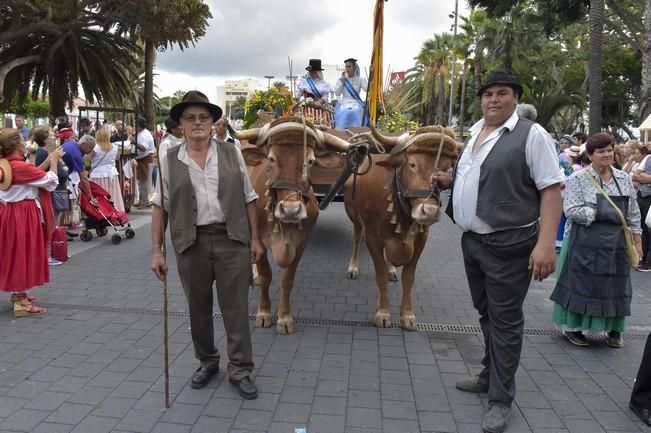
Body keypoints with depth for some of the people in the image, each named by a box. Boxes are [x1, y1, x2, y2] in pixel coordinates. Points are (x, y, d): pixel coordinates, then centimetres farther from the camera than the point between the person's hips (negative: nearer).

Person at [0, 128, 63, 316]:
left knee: (16, 254, 19)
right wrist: (54, 161, -1)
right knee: (23, 254, -2)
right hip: (23, 216, -9)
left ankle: (17, 293, 33)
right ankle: (21, 303, 4)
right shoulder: (20, 167, -21)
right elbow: (51, 181, -14)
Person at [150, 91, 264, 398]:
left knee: (236, 307, 4)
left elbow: (248, 199, 6)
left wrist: (255, 238, 3)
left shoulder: (232, 154, 4)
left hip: (232, 240, 0)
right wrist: (156, 251, -1)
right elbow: (160, 207, 3)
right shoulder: (169, 160, 3)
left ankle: (240, 370, 18)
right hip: (191, 243, 1)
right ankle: (207, 362, 34)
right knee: (198, 308, 13)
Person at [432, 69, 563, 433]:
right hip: (472, 240, 8)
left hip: (507, 245, -7)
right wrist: (449, 180, 8)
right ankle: (491, 376, 37)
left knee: (504, 320, 2)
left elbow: (551, 188, -16)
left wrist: (546, 243, -24)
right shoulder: (475, 133, 13)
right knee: (486, 313, 19)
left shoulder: (531, 134, -10)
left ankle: (501, 399, 15)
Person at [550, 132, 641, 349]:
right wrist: (598, 213, -16)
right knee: (581, 283, 2)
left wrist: (637, 239, 9)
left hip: (615, 244, 5)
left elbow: (633, 214, 13)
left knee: (615, 285, 9)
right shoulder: (578, 179, -5)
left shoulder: (624, 179, 10)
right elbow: (571, 210, -15)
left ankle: (614, 329, 23)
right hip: (586, 243, -5)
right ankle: (573, 326, 16)